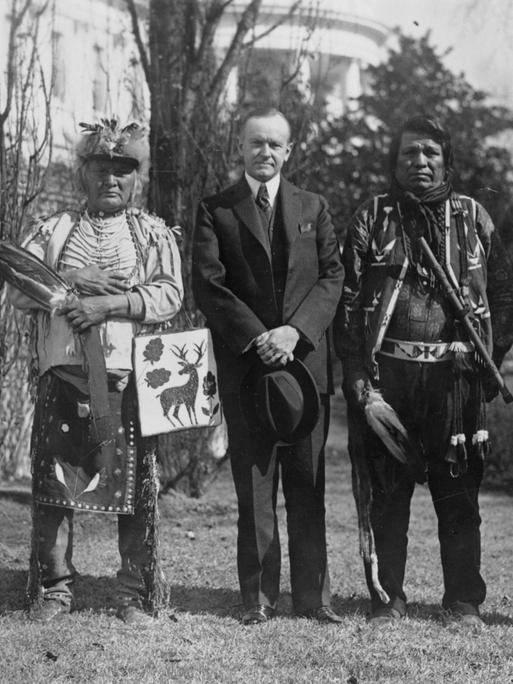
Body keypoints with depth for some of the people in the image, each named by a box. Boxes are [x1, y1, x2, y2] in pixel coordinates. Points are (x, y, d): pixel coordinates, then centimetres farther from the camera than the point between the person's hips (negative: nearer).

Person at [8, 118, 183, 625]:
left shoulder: (154, 234, 11)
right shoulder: (51, 231, 14)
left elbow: (169, 295, -3)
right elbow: (19, 291, 4)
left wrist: (110, 303, -15)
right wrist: (71, 281, -11)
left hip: (130, 376, -1)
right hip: (63, 373, 1)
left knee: (134, 486, -1)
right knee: (54, 480, 2)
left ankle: (136, 594, 9)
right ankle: (53, 588, 14)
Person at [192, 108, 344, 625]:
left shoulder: (312, 208, 14)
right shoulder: (215, 211, 7)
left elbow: (332, 276, 5)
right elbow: (207, 285, -3)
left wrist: (294, 330, -10)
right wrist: (256, 338, -13)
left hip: (305, 357, 2)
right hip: (244, 364, -2)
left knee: (308, 484, 3)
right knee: (254, 485, 1)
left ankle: (312, 596, 8)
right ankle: (258, 596, 8)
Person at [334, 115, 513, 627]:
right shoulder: (372, 219, 7)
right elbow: (348, 301, 2)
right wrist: (357, 376, -7)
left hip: (455, 374, 1)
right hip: (387, 373, 0)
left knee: (458, 490, 4)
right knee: (384, 491, 4)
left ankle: (464, 602, 13)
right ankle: (387, 598, 14)